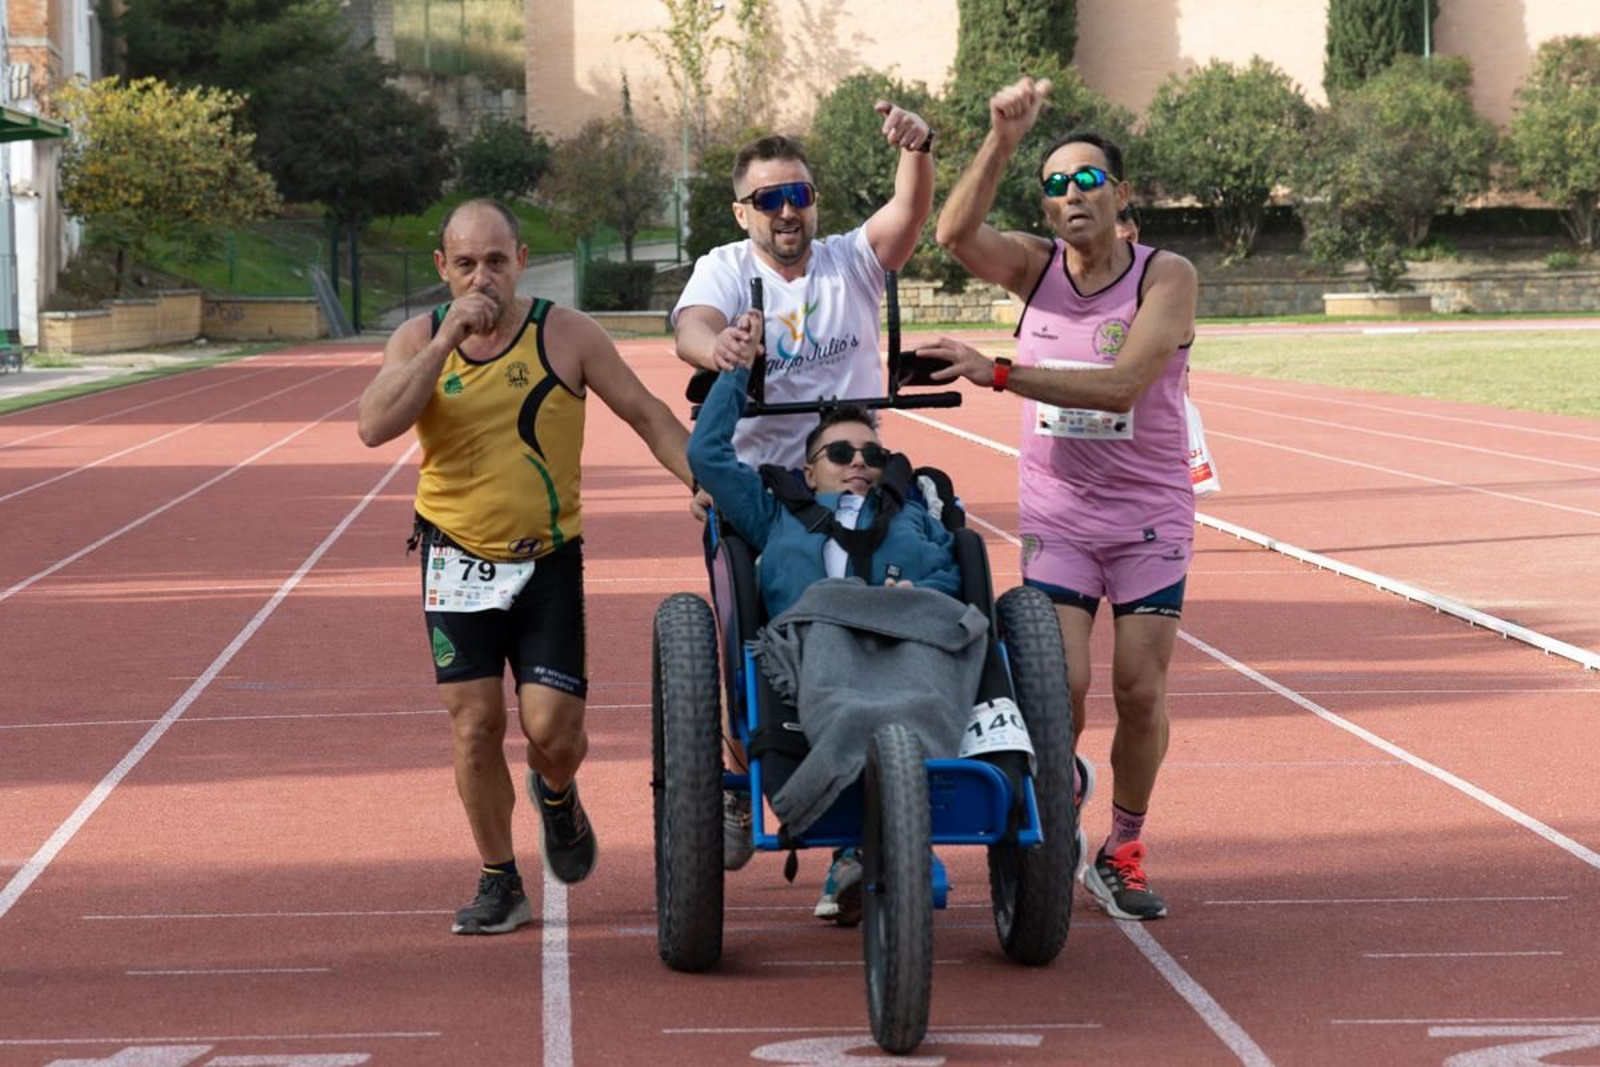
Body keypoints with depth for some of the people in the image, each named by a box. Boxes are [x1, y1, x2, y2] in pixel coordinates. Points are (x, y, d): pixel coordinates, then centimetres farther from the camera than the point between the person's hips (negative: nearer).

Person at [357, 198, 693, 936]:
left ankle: (556, 796, 29)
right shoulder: (418, 340, -1)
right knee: (474, 724, -2)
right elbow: (375, 427, -18)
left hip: (548, 559, -1)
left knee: (552, 728, -8)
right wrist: (450, 337, -22)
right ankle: (498, 882, 15)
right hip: (457, 560, 1)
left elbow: (646, 414, 1)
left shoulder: (565, 335, -4)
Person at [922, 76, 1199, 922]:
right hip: (1056, 513, 1)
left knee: (1141, 691, -1)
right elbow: (956, 233, -22)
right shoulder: (1036, 267, -2)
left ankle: (1122, 853, 17)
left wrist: (999, 372, -32)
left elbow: (1122, 384, -26)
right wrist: (1001, 141, -33)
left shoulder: (1166, 278, -12)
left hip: (1150, 513, -1)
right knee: (1060, 684, -11)